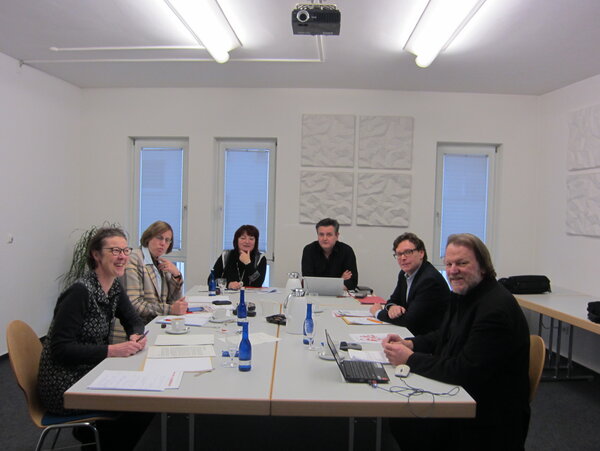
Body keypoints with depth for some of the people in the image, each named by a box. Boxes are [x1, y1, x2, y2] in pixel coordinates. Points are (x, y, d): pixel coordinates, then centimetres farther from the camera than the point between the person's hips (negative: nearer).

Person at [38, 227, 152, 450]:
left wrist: (136, 336, -13)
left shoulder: (114, 287, 1)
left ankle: (95, 430, 17)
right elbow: (61, 349, -25)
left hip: (90, 373, 8)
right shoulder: (80, 292, -24)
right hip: (64, 386, -8)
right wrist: (111, 350, -28)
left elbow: (133, 321, 9)